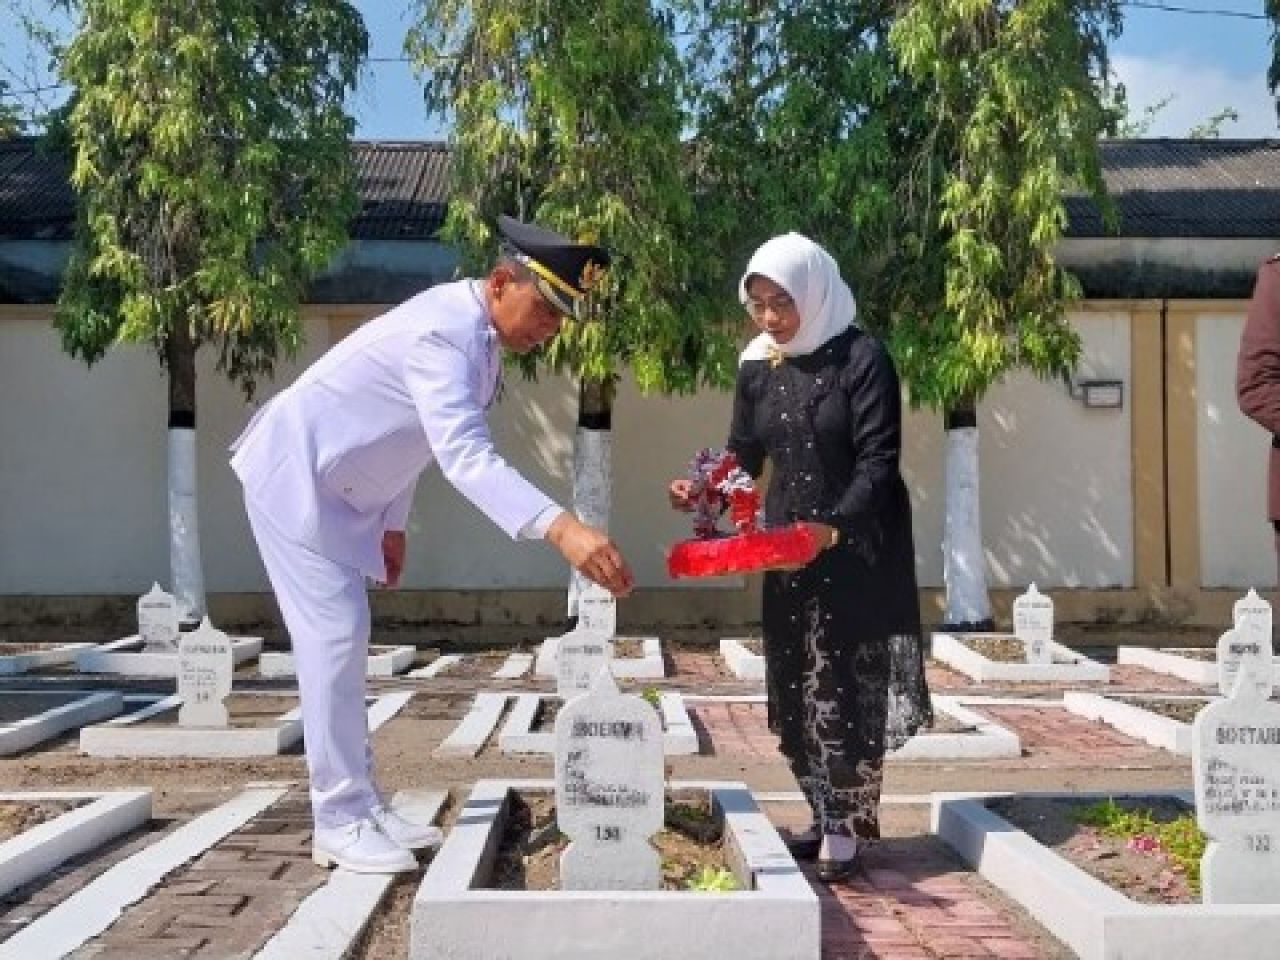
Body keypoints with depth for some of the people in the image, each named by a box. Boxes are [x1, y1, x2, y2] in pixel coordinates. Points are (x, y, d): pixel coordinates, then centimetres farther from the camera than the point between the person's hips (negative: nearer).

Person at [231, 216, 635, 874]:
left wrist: (392, 523, 13)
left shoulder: (474, 328, 0)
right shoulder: (444, 334, -31)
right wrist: (560, 529, -57)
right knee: (333, 637, -11)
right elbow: (466, 456, -46)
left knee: (344, 638, 11)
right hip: (292, 477, -10)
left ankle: (360, 806, 19)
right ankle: (339, 823, -3)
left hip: (334, 487, 10)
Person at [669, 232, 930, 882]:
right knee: (794, 687, 7)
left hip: (859, 548, -5)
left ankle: (845, 829, 6)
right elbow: (743, 456, 10)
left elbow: (878, 460, -17)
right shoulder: (756, 368, 4)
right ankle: (827, 815, 21)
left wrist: (832, 528, -30)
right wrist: (704, 489, -10)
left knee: (847, 686, -3)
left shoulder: (861, 358, -12)